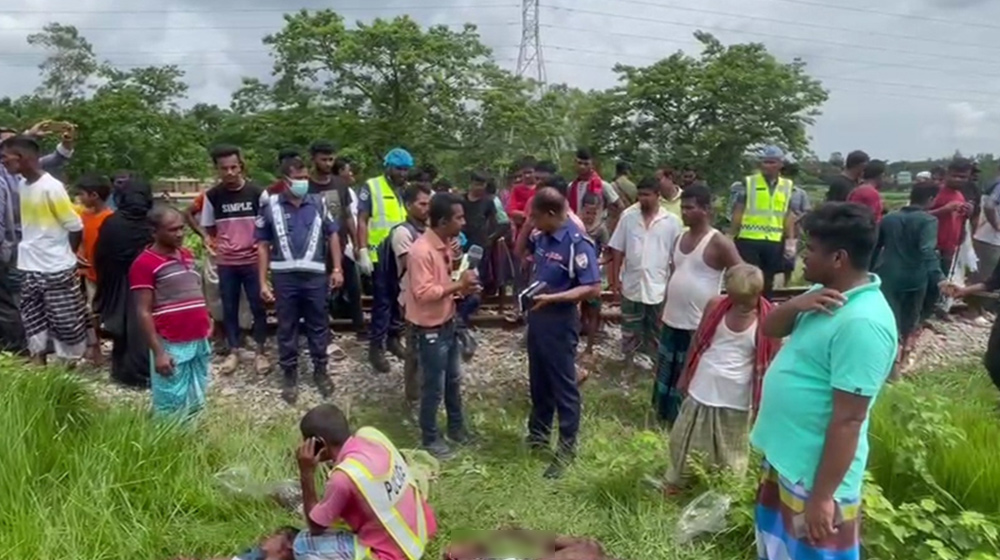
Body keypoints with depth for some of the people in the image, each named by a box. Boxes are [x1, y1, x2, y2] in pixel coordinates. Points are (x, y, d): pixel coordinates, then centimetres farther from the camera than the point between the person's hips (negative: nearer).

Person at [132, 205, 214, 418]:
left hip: (199, 342, 7)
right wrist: (158, 352, -16)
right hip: (171, 347, -7)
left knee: (194, 405, 17)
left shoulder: (187, 255, 11)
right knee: (171, 408, 1)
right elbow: (144, 313, -13)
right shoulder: (144, 264, -11)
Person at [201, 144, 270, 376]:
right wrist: (211, 243, -3)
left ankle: (261, 352, 19)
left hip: (253, 260, -2)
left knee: (258, 306, 6)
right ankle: (233, 352, 24)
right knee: (229, 308, 10)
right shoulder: (212, 196, -1)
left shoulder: (257, 192, -7)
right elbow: (209, 228, 11)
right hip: (226, 262, 2)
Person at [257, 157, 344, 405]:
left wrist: (337, 268, 2)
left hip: (315, 275, 1)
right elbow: (263, 245, 2)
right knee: (287, 327, 10)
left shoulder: (318, 203, 3)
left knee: (318, 325, 11)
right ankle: (289, 373, 24)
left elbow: (332, 235, 10)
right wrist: (263, 282, -1)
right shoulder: (270, 206, -1)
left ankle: (320, 370, 26)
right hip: (284, 276, -1)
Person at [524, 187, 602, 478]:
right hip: (537, 315, 8)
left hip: (559, 320, -8)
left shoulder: (578, 243, -21)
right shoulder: (542, 236, 2)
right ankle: (538, 433, 38)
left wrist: (552, 298, -27)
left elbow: (593, 289, -23)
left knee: (563, 385, 4)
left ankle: (567, 448, 17)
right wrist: (528, 224, 3)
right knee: (538, 380, 20)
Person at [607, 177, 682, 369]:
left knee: (657, 331, 12)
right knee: (630, 329, 14)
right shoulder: (628, 215, -3)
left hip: (659, 286, -1)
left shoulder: (672, 221, -6)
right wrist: (615, 279, -2)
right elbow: (617, 250, 1)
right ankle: (628, 362, 29)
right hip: (632, 285, 1)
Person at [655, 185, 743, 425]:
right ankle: (671, 422, 34)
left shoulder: (718, 243, -14)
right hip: (672, 321, 8)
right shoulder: (681, 239, 9)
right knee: (667, 378, 18)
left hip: (699, 325, -8)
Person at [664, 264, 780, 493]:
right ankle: (674, 484, 39)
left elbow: (772, 363, -7)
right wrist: (685, 377, 10)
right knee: (685, 444, 19)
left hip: (735, 403, -3)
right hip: (701, 393, 3)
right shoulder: (715, 306, -8)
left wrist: (765, 400, -7)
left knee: (728, 458, 15)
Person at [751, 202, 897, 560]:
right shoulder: (824, 294, 1)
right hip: (784, 455, 9)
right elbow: (770, 328, 9)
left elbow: (848, 419, -26)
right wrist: (797, 305, -13)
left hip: (815, 471, -9)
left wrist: (822, 496, -22)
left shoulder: (862, 323, -27)